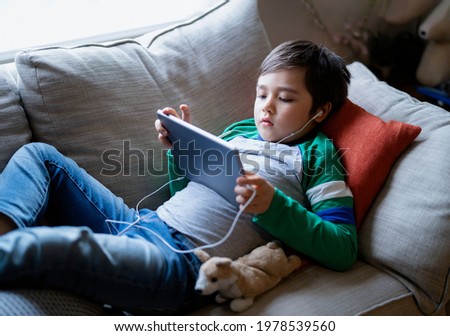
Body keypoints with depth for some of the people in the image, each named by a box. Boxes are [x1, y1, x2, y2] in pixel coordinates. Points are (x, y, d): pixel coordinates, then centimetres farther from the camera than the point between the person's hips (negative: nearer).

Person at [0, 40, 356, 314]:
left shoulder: (316, 153, 4)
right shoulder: (240, 130, 23)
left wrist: (272, 205, -18)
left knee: (67, 244, -38)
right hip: (145, 219, 8)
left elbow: (343, 249, -7)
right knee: (39, 155, 6)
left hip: (184, 260, -8)